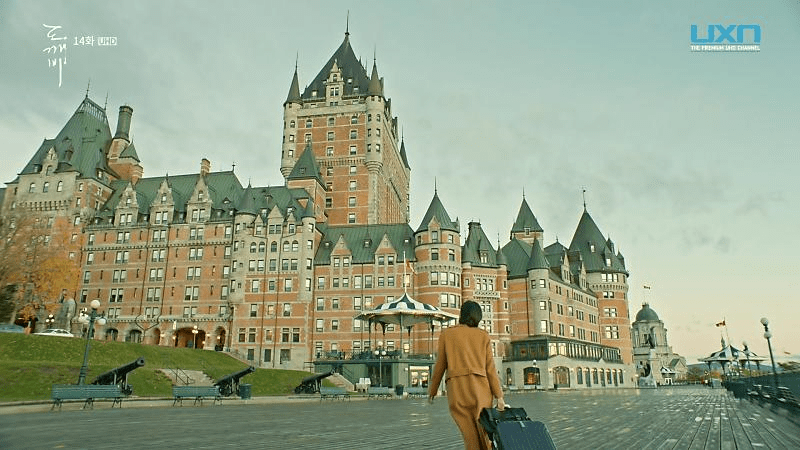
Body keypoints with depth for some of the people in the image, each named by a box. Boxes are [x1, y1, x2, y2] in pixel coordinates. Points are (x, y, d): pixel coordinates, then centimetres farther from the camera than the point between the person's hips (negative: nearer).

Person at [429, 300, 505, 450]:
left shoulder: (446, 334, 8)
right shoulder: (483, 335, 10)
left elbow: (440, 365, 9)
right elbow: (490, 368, 3)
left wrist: (432, 390, 21)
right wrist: (499, 396, 1)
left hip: (456, 390, 0)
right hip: (480, 387, 1)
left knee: (471, 437, 3)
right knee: (485, 432, 3)